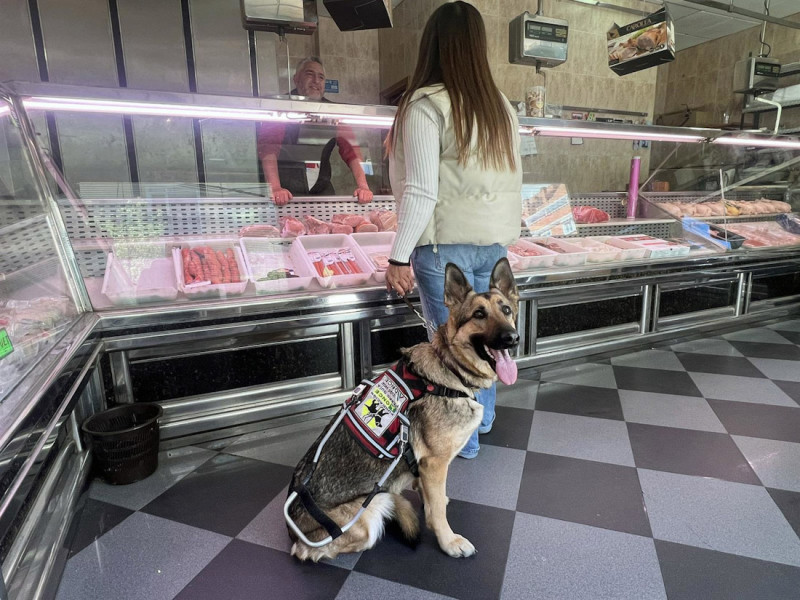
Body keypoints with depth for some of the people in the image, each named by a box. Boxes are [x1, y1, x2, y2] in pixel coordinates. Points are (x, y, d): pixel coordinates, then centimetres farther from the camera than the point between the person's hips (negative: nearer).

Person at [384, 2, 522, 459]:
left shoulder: (427, 104, -10)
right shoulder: (502, 107, 9)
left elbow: (421, 192, -16)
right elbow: (513, 179, 12)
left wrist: (400, 257, -11)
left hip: (447, 242, -7)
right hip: (495, 241, 7)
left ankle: (463, 439, 21)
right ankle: (484, 418, 37)